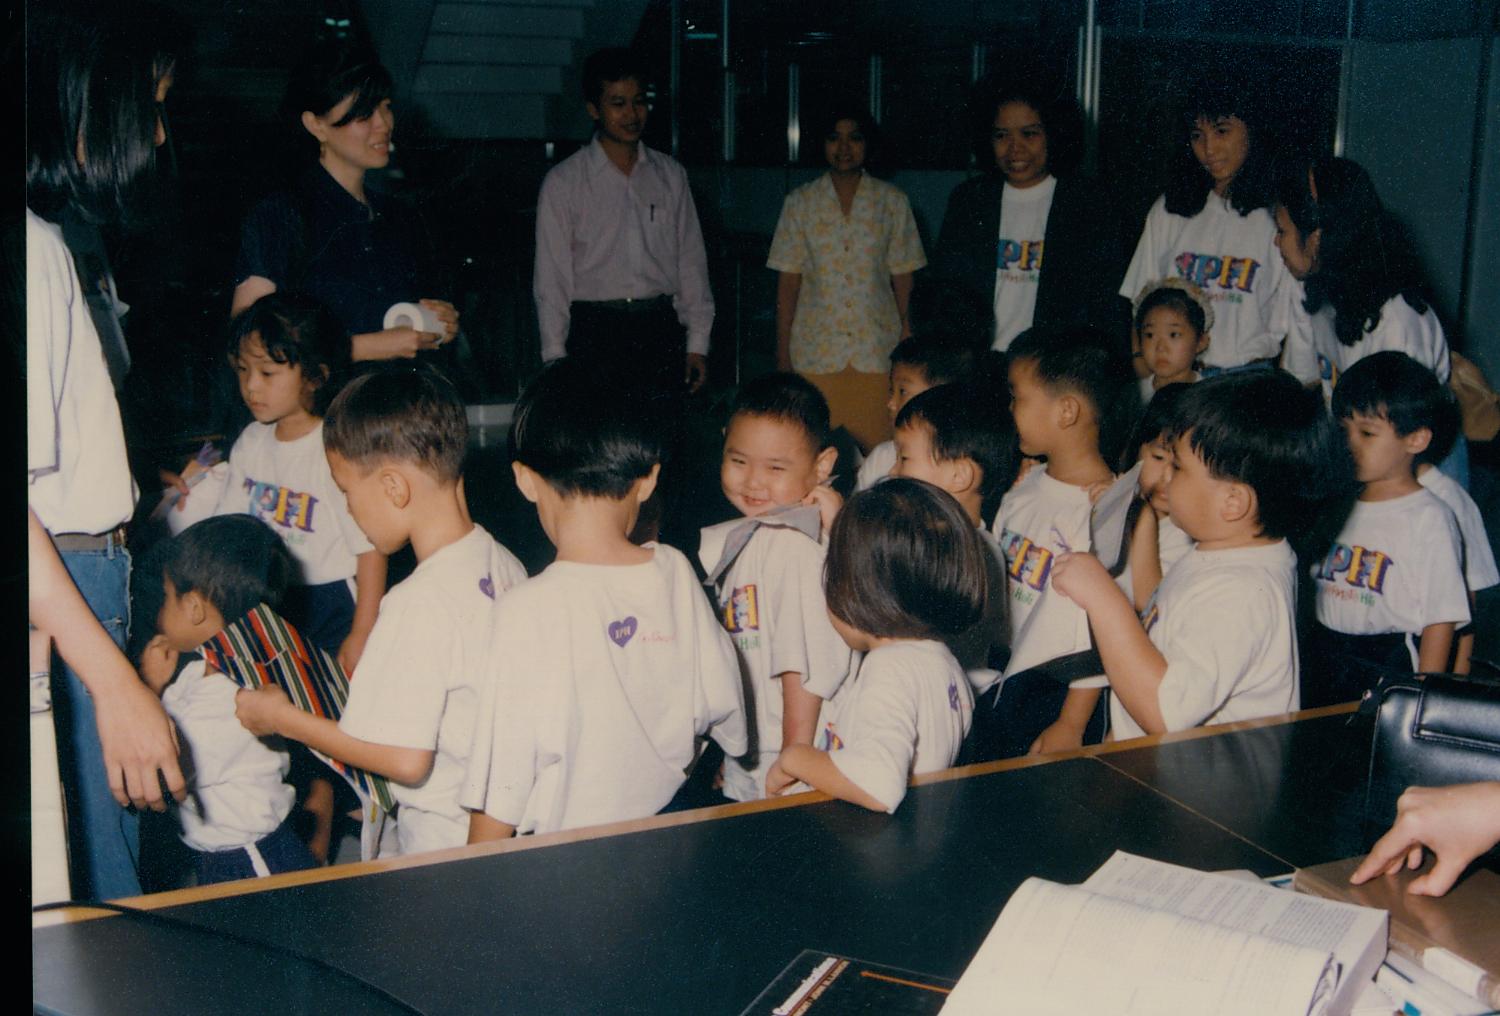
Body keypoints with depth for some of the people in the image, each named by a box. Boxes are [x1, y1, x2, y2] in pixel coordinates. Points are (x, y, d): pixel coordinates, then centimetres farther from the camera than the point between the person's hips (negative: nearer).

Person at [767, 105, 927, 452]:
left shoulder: (892, 202, 8)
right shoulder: (800, 203, 8)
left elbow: (902, 277, 8)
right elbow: (788, 282, 6)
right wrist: (782, 355, 2)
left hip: (877, 352, 0)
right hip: (815, 354, 0)